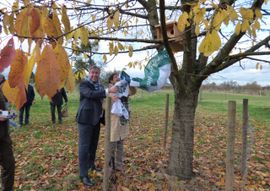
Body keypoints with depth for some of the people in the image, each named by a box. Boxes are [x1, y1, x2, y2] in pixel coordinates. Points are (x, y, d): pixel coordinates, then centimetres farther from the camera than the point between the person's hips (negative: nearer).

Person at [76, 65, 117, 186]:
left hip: (96, 119, 7)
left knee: (93, 144, 18)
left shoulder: (100, 86, 15)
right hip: (86, 119, -7)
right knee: (84, 146, -3)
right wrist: (107, 91, -31)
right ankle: (83, 175, 5)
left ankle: (91, 165, 36)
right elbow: (90, 94, -26)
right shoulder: (83, 84, -7)